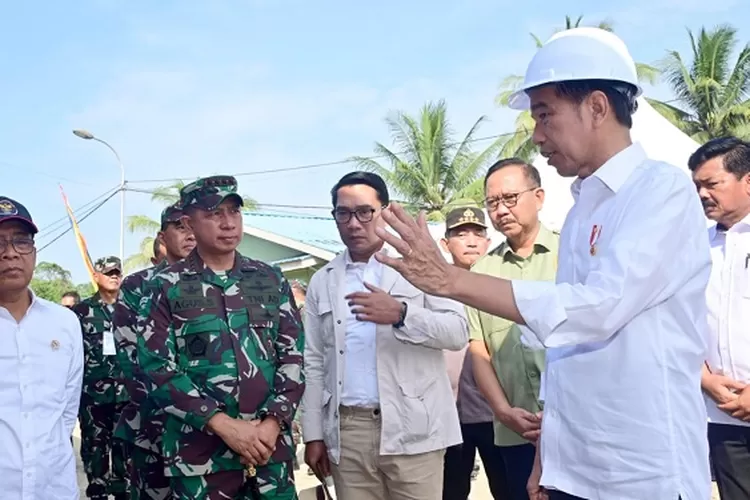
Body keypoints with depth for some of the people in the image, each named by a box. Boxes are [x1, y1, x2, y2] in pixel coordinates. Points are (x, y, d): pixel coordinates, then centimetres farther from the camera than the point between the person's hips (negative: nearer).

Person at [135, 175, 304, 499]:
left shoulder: (271, 280, 7)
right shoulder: (166, 288, -1)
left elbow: (293, 355, 5)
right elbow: (157, 370, -7)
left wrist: (273, 422, -8)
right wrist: (223, 424, -14)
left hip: (270, 446, 2)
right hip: (200, 454, -2)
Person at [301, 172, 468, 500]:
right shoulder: (321, 282, 11)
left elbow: (458, 332, -5)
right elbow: (314, 363, 12)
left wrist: (401, 314, -21)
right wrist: (314, 434, 8)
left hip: (411, 428, -2)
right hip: (347, 431, 3)